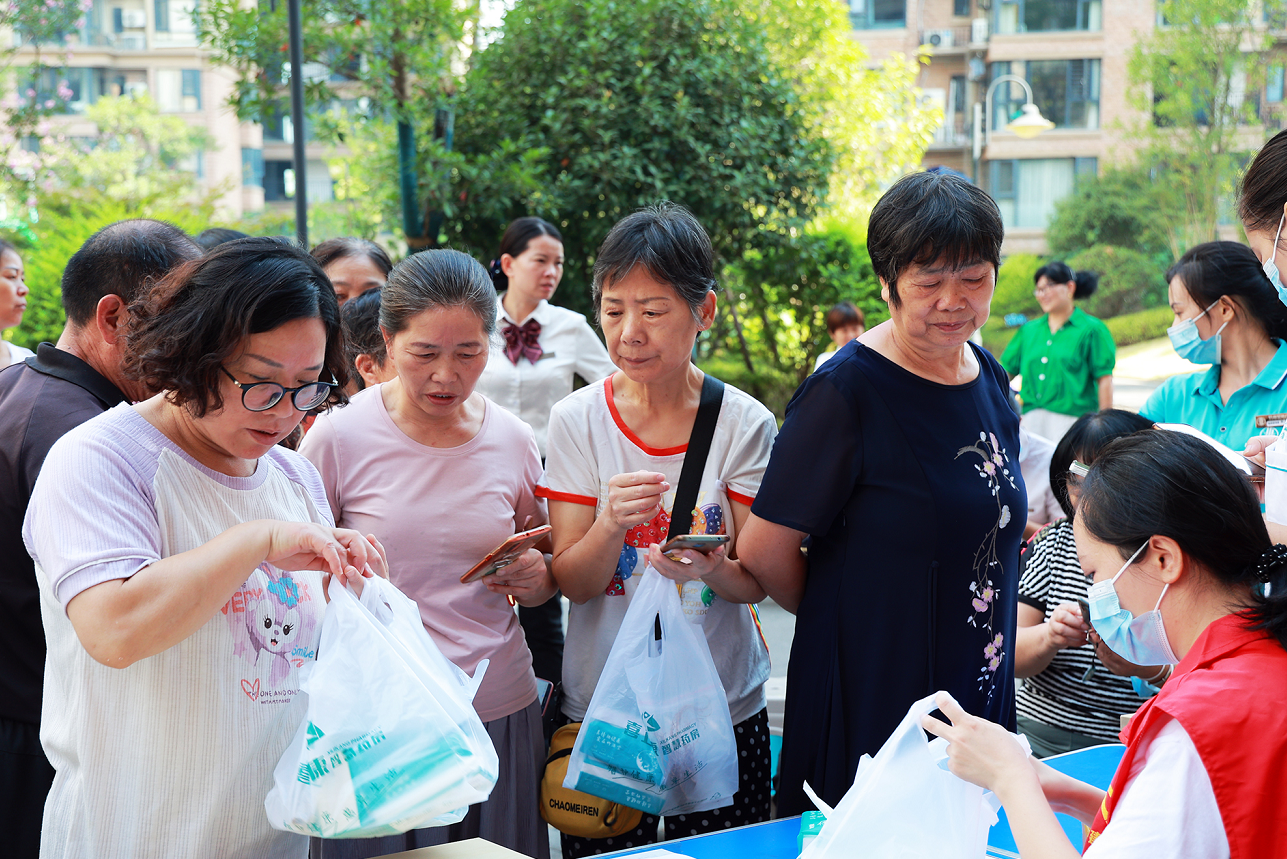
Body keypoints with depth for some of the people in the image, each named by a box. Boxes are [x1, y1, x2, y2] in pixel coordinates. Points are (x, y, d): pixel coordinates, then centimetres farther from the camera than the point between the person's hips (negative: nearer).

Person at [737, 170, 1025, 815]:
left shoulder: (987, 379, 7)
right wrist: (843, 619, 0)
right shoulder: (847, 389, -16)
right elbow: (764, 549, -15)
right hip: (868, 706, -7)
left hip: (980, 692, 7)